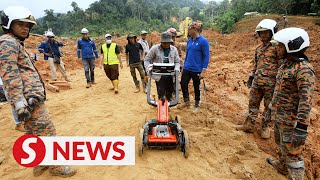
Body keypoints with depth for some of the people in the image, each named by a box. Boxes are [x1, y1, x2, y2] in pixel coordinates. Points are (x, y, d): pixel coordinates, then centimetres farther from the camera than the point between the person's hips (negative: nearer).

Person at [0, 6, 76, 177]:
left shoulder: (16, 43, 20)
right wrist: (20, 104, -24)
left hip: (30, 99, 10)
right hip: (30, 100, -10)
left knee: (33, 134, 17)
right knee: (47, 134, -2)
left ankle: (40, 164, 30)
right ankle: (56, 166, 11)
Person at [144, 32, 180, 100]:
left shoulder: (174, 49, 4)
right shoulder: (155, 48, -6)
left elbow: (177, 61, 8)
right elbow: (147, 59, 2)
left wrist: (176, 70, -10)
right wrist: (148, 68, -16)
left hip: (170, 76, 3)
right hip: (159, 76, -3)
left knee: (170, 92, 17)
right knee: (161, 93, 1)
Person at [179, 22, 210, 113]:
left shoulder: (203, 41, -12)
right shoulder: (189, 41, 6)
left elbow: (206, 56, -12)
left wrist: (203, 71, -16)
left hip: (196, 70, -5)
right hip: (186, 69, 6)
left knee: (196, 88, 8)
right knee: (183, 84, 7)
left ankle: (197, 105, 26)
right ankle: (186, 101, 29)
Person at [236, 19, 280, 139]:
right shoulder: (259, 48, 13)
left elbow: (281, 65, -11)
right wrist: (251, 77, 17)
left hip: (271, 83, -6)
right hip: (257, 82, 6)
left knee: (269, 106, 8)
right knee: (253, 103, 12)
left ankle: (265, 127, 23)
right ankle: (249, 125, 24)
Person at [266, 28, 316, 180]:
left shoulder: (304, 70, -23)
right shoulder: (286, 64, 6)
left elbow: (306, 101, -27)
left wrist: (301, 128, -28)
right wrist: (272, 106, 25)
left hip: (291, 120, -9)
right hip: (278, 116, 9)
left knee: (291, 152, 4)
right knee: (281, 144, 27)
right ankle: (283, 166, 50)